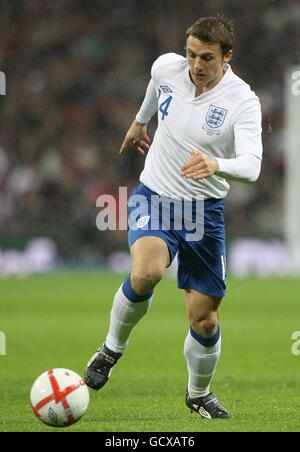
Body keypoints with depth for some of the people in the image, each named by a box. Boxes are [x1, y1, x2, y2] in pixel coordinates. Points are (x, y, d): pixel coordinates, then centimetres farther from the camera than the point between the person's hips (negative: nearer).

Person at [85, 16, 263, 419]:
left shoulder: (243, 101, -18)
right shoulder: (167, 67, -8)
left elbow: (251, 165, -32)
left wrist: (217, 165, -52)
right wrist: (140, 120, 33)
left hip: (205, 208, -1)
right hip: (154, 196, 1)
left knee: (204, 317, 1)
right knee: (147, 271, -31)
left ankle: (198, 394, 30)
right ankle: (112, 348, -4)